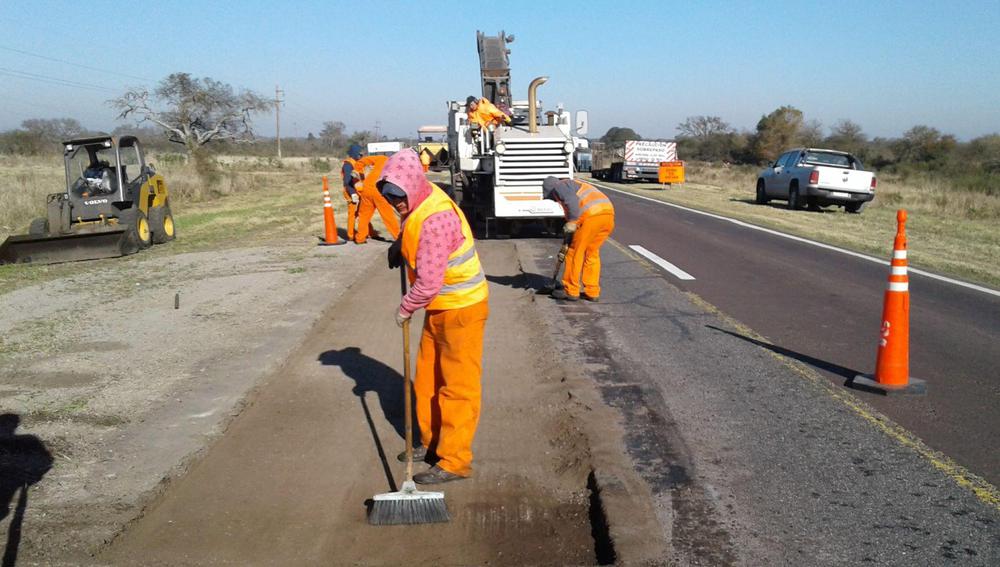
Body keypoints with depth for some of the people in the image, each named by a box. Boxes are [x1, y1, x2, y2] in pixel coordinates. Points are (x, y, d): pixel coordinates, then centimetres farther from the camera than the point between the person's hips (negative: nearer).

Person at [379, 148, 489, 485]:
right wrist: (400, 246, 8)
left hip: (462, 309, -10)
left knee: (458, 387, -1)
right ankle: (432, 443, 33)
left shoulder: (435, 219, -28)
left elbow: (428, 283, -29)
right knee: (427, 380, 18)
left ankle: (455, 462, 8)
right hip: (439, 308, 10)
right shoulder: (417, 202, 3)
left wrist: (404, 310, -12)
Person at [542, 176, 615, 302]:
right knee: (592, 253, 18)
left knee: (575, 252, 5)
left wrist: (572, 222, -15)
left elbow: (572, 201, -13)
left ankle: (571, 291, 13)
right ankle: (592, 292, 20)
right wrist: (566, 245, 38)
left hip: (592, 216, -9)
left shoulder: (560, 186, 10)